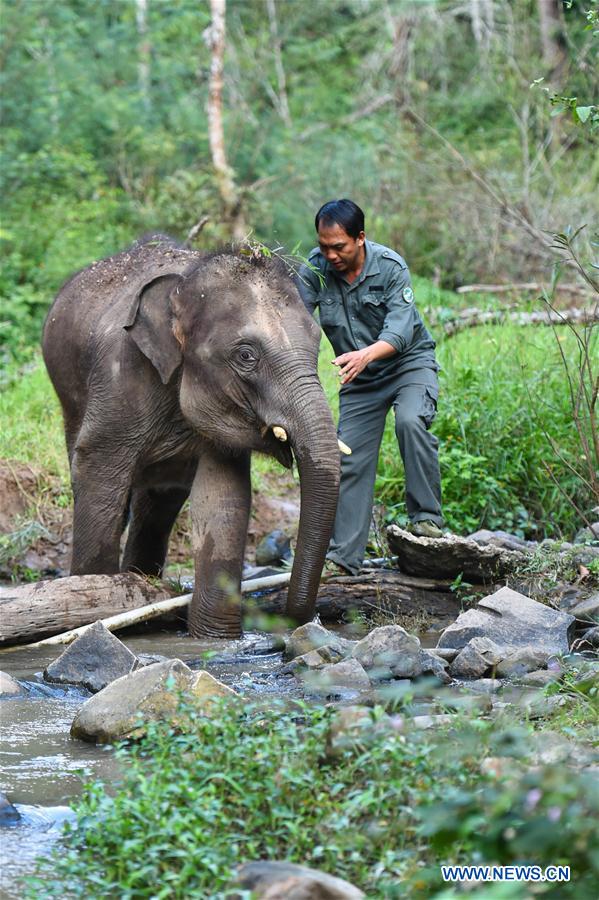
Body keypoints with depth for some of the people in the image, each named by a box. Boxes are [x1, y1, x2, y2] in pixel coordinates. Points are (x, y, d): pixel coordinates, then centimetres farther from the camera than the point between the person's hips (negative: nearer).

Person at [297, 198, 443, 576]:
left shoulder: (390, 266, -22)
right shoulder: (314, 271, -12)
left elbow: (400, 329, -33)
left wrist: (365, 355, -53)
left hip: (408, 362, -4)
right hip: (360, 379, 4)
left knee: (411, 421, -32)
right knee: (350, 459, -3)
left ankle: (426, 517, -22)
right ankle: (343, 556, 2)